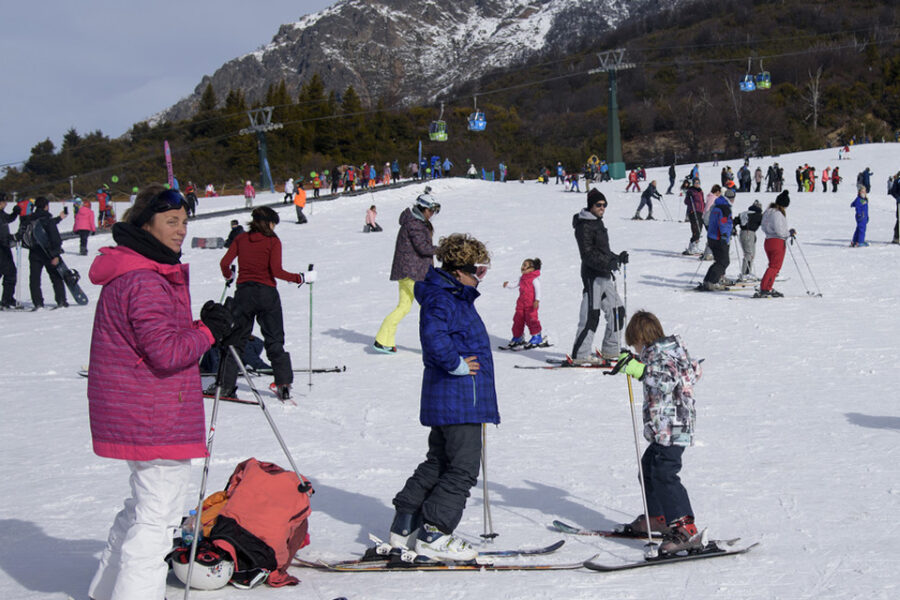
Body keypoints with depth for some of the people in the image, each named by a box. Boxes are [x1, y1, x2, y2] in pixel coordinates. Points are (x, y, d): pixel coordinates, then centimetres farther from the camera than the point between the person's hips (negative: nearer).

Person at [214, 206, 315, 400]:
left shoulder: (241, 239, 5)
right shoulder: (273, 241, -5)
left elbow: (224, 263, -1)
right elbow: (276, 271, -14)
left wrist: (228, 276, 21)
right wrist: (302, 278, -5)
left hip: (243, 292, 2)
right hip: (266, 293, -2)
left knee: (235, 339, 10)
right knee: (274, 341, 7)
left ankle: (227, 384, 6)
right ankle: (283, 385, 0)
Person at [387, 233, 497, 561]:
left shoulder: (458, 298, 18)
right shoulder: (441, 300, -15)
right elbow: (434, 336, -31)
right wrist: (456, 364, -21)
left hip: (448, 400, 11)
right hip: (458, 401, -11)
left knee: (438, 463, 16)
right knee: (463, 469, -7)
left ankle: (405, 526, 22)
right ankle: (432, 534, -4)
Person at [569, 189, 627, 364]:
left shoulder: (598, 223, 18)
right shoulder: (585, 226, -12)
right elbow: (588, 254, -19)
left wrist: (617, 258, 14)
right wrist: (608, 263, -28)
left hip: (605, 275, 10)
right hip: (592, 275, -10)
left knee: (617, 311, 12)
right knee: (591, 316, -10)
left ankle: (610, 350, 23)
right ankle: (579, 355, -5)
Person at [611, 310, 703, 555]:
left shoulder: (657, 354, -15)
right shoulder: (675, 350, 14)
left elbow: (667, 381, -31)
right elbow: (695, 372, 28)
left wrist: (641, 371, -37)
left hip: (671, 429, -11)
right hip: (665, 430, 11)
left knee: (664, 475, -16)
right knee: (649, 468, 23)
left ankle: (686, 531, -20)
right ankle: (657, 517, 37)